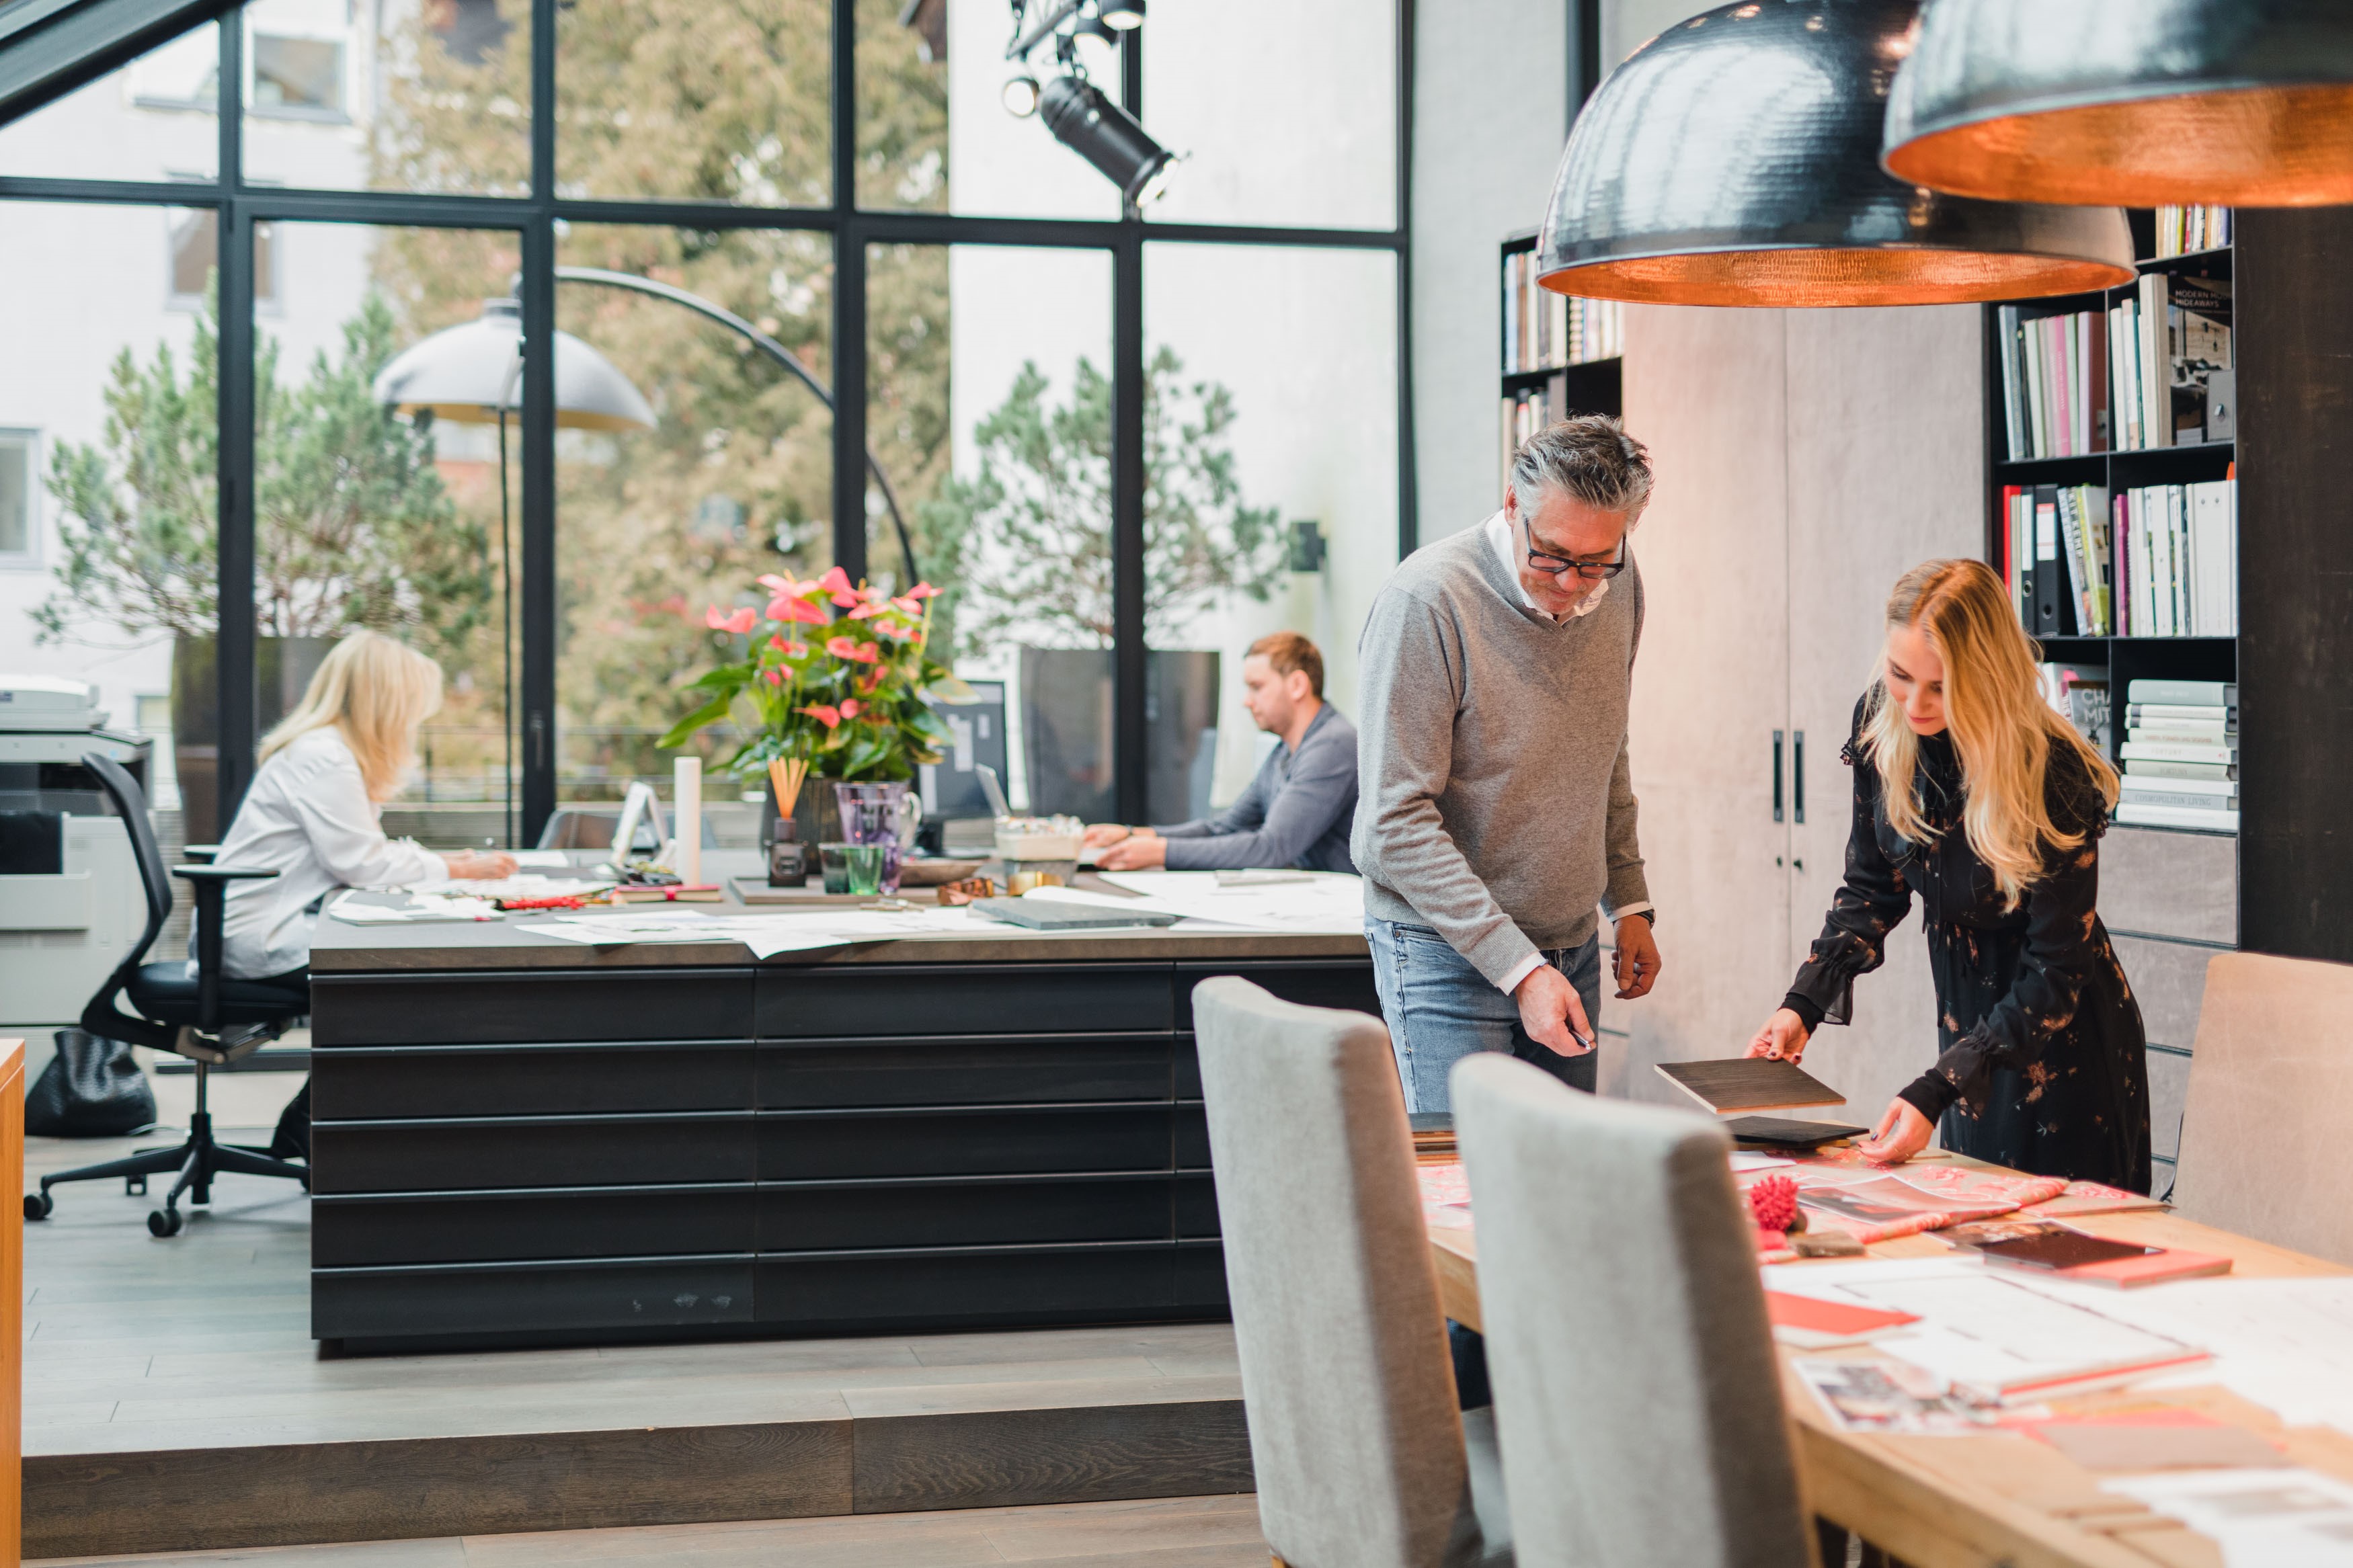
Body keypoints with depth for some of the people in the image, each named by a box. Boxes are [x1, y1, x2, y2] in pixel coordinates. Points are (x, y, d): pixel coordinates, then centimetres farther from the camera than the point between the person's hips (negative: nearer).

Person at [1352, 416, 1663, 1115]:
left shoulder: (1618, 586, 1)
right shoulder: (1425, 601, -20)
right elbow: (1396, 823, -21)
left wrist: (1630, 903, 17)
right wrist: (1518, 968, -24)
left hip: (1571, 945, 6)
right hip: (1447, 949, -6)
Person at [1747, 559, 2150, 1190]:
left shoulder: (2053, 777, -29)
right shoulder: (1881, 722, -12)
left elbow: (2055, 973, -24)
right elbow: (1872, 885, 2)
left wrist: (1934, 1091, -32)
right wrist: (1803, 1005, -11)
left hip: (2064, 1041, -5)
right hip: (1967, 1016, 6)